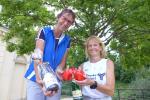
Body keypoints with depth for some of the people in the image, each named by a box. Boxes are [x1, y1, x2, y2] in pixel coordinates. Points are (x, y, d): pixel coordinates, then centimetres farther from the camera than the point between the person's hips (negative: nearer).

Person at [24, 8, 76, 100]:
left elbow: (62, 62, 1)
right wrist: (39, 78, -34)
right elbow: (37, 56, -20)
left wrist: (58, 71, -21)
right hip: (37, 80, -3)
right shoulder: (44, 31, -8)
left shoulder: (67, 40, 3)